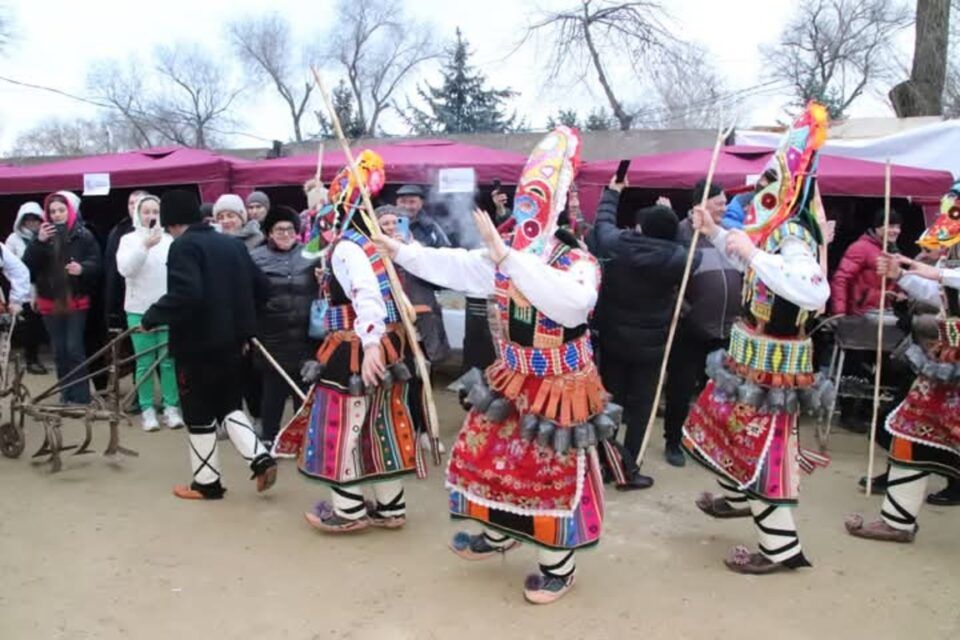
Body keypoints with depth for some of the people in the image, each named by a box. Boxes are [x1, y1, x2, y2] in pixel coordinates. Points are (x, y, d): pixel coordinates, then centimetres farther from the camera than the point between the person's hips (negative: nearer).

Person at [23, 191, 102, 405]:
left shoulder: (83, 235, -3)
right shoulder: (42, 236, 6)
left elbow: (97, 264, -8)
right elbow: (28, 266, -4)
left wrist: (82, 268, -29)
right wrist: (39, 242, -17)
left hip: (76, 300, -4)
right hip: (50, 302, 4)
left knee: (74, 348, -7)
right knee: (59, 350, 10)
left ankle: (81, 396, -2)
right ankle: (66, 393, 20)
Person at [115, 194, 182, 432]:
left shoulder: (170, 240, 3)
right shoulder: (129, 240, 2)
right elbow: (125, 269, -13)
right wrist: (145, 246, -24)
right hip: (139, 310, -1)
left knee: (169, 360, 3)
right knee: (145, 362, 3)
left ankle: (171, 407, 11)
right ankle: (147, 410, 11)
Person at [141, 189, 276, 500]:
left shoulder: (184, 246, -12)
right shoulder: (233, 243, 10)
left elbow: (185, 294, -27)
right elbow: (261, 288, 12)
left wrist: (150, 318, -15)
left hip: (197, 344, -7)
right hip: (232, 341, 7)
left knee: (199, 414, 6)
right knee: (229, 405, 19)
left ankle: (206, 482, 16)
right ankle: (261, 458, 5)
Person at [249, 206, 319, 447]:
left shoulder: (310, 255, 6)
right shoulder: (255, 258, 0)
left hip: (305, 336, 2)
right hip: (272, 338, -2)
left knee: (304, 390, 10)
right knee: (273, 390, 5)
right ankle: (268, 438, 19)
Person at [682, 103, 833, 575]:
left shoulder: (794, 239, -24)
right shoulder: (775, 232, 6)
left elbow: (815, 292, -43)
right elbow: (749, 258, 29)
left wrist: (754, 254, -39)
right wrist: (715, 232, 17)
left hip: (772, 358, -10)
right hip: (754, 350, 10)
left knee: (765, 441, -3)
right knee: (738, 426, 25)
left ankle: (782, 547, 8)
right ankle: (738, 498, 48)